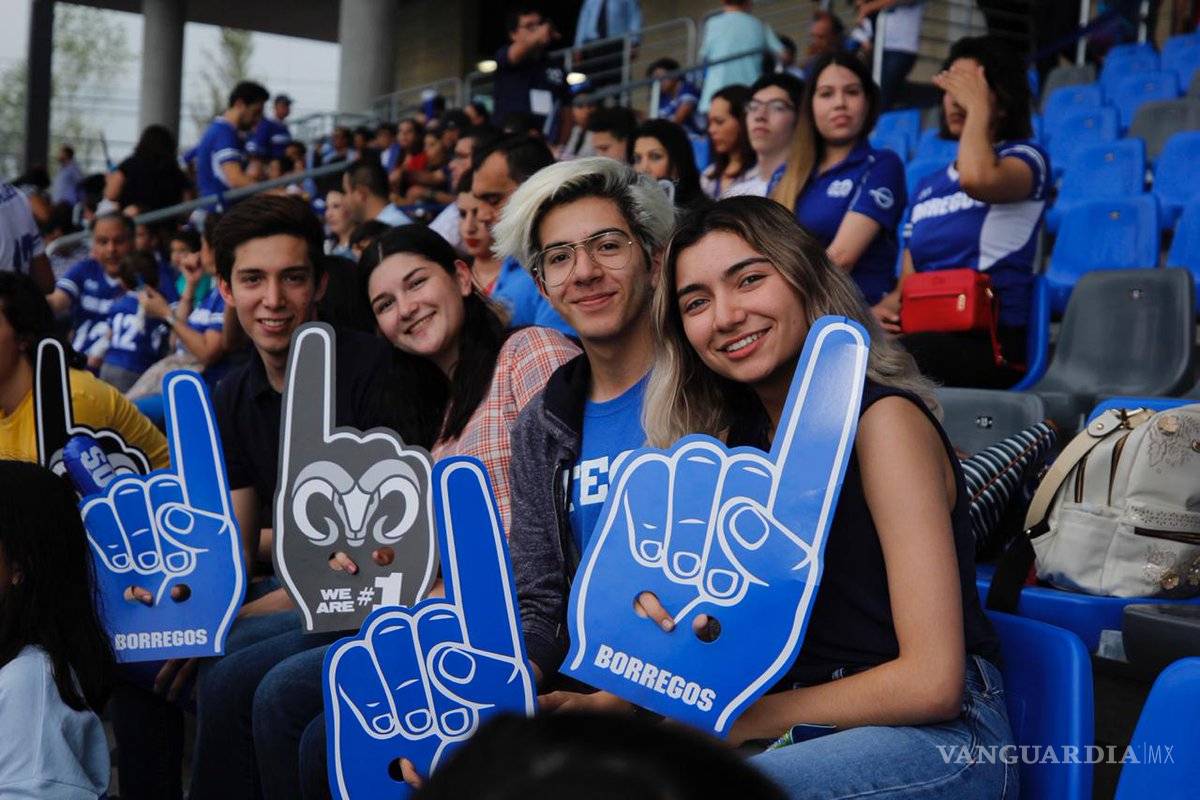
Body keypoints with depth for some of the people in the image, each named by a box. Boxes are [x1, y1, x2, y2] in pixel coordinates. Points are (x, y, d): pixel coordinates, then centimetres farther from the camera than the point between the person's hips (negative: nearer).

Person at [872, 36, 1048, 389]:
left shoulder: (1027, 158, 6)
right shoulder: (926, 187, 25)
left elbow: (976, 179, -20)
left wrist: (978, 108, -3)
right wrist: (884, 307, -1)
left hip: (989, 342, -5)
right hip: (924, 334, 5)